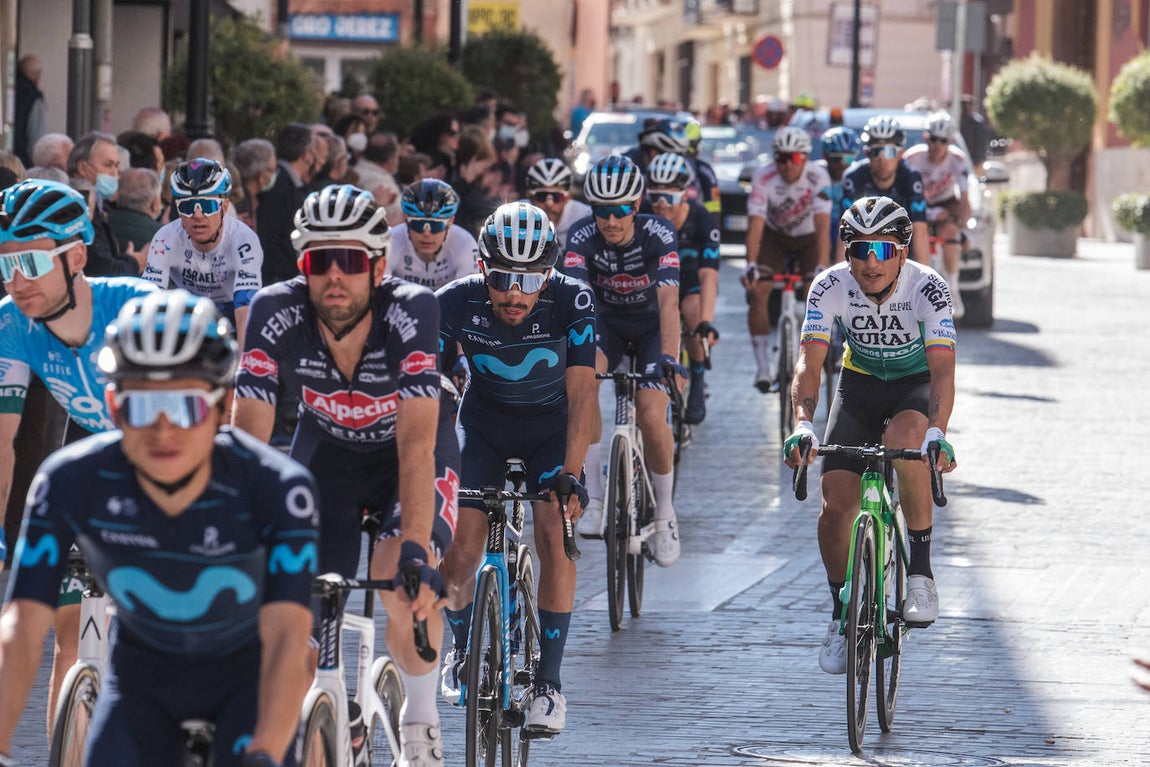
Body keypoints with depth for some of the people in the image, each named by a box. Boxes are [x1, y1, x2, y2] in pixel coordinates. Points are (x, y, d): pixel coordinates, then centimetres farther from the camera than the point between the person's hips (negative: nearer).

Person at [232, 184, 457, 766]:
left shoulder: (410, 313, -34)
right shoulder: (276, 314, -27)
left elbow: (416, 444, -39)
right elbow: (249, 438, -28)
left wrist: (416, 550, -48)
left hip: (417, 453, -3)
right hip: (326, 449, 3)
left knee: (401, 583, -27)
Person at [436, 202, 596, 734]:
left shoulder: (572, 302, -28)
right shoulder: (455, 303, -27)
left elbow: (582, 394, -30)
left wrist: (571, 475, -39)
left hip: (552, 426, -1)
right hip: (485, 424, 1)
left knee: (555, 536, -21)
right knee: (459, 554, -10)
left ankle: (548, 679, -10)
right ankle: (462, 647, 21)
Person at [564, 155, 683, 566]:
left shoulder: (659, 234, -28)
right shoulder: (582, 237, -24)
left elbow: (668, 300, -38)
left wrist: (668, 355, -53)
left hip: (651, 325, -1)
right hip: (606, 320, 1)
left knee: (651, 416, -20)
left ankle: (663, 513, 6)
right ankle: (593, 500, -26)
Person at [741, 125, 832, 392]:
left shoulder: (818, 178, -28)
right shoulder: (764, 178, -27)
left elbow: (823, 226, -36)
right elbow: (755, 225, -31)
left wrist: (822, 267, -46)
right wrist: (751, 265, -44)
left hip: (808, 238, -1)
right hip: (774, 235, 1)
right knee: (758, 291, -18)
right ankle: (763, 368, -10)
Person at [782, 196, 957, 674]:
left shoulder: (927, 288, -27)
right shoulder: (831, 287, -21)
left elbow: (942, 368, -36)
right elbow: (809, 362, -28)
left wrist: (937, 434, -53)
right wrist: (803, 425, -47)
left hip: (916, 386, -2)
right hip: (860, 383, 3)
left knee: (905, 436, -38)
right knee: (836, 505, -13)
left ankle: (921, 571, -25)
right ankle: (841, 613, 11)